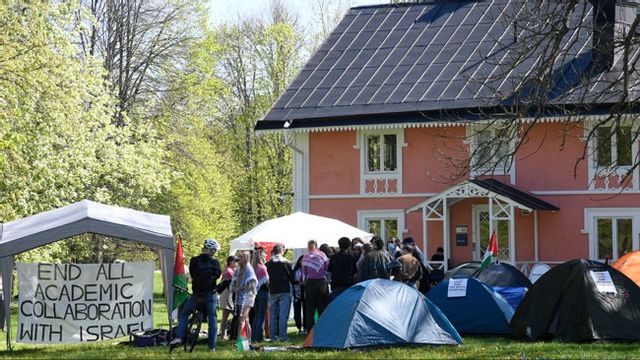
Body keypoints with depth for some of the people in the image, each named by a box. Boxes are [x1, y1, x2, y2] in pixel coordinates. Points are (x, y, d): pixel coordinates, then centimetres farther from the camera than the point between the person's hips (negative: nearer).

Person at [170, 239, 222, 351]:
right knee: (212, 319, 9)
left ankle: (179, 337, 1)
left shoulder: (194, 261, -7)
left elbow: (192, 275, 1)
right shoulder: (215, 262, -6)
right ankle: (212, 346, 8)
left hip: (196, 294, 0)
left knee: (184, 314, 16)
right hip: (210, 294, 0)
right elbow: (218, 275, 4)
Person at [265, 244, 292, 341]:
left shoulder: (268, 263, 1)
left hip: (272, 291, 3)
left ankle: (272, 336, 9)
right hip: (284, 291, -3)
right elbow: (291, 277, -3)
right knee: (283, 314, -3)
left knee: (272, 314, 9)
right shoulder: (286, 262, -7)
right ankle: (282, 335, -7)